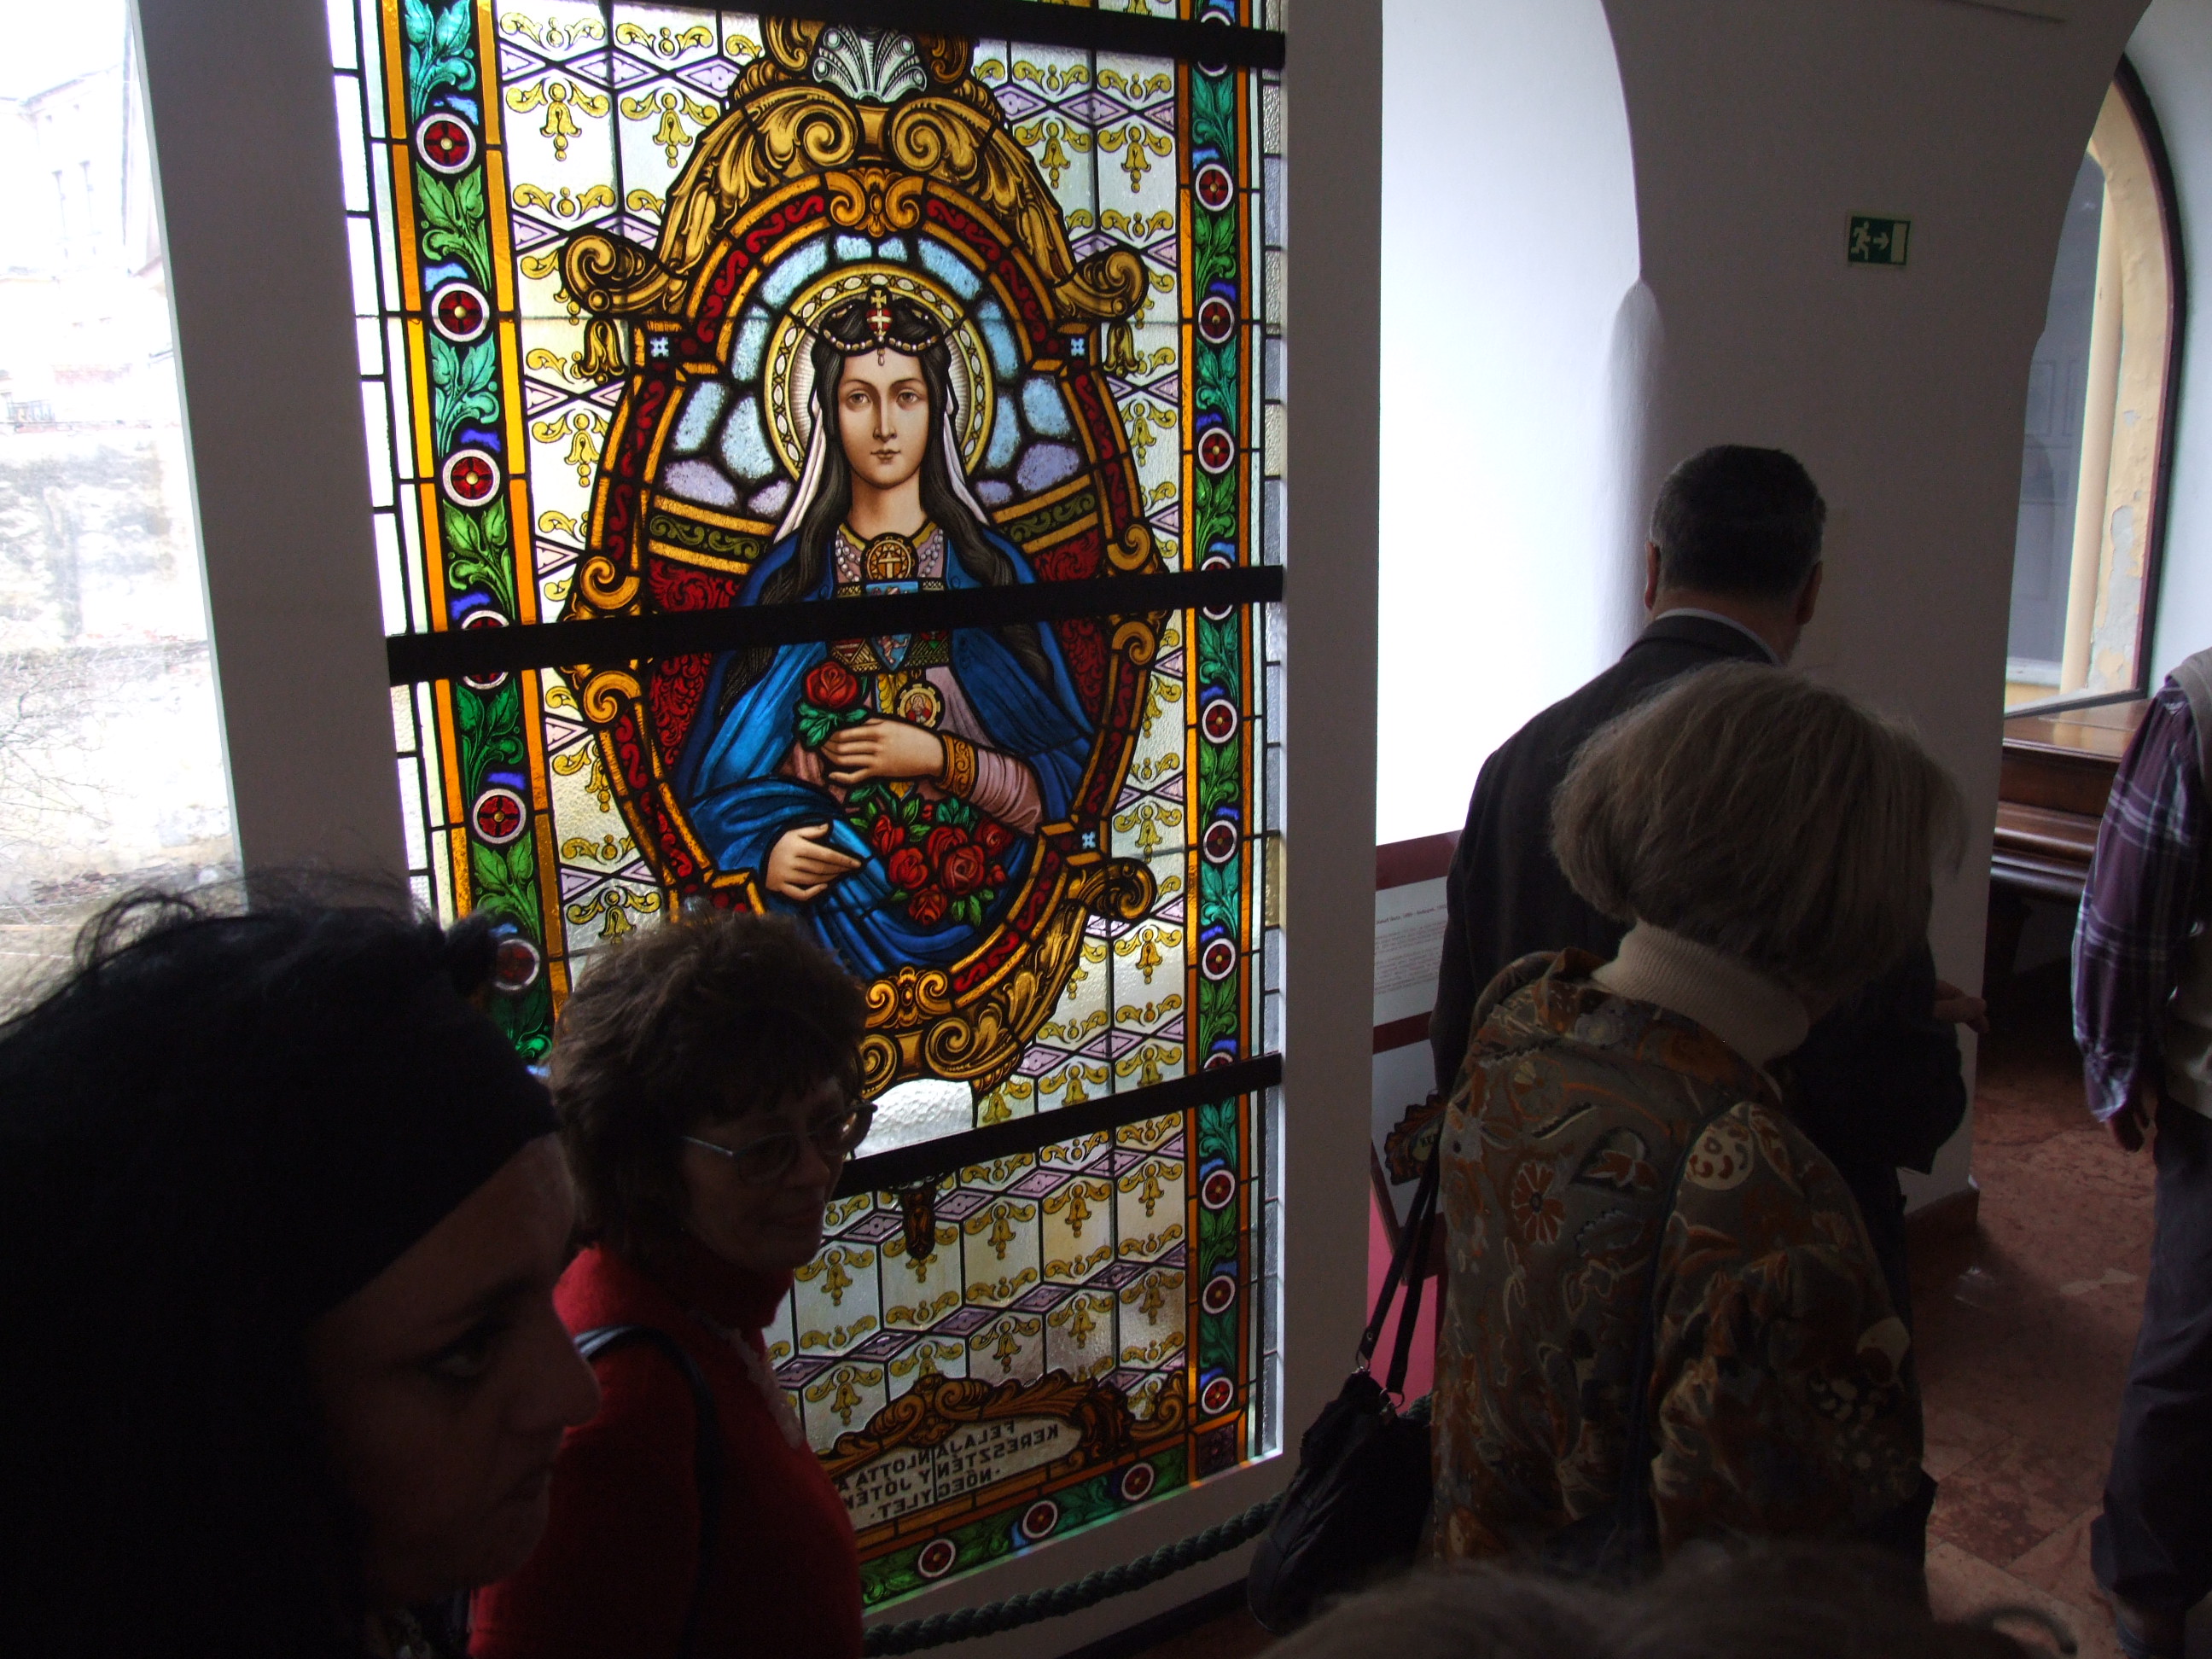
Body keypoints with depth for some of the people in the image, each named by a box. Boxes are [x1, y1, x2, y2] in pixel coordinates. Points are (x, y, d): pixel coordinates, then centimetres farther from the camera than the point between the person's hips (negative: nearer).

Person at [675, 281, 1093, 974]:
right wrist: (764, 848, -16)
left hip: (967, 911, -1)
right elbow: (718, 774, 4)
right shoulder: (788, 574, 7)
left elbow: (1067, 780, 2)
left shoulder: (991, 568, 5)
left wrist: (937, 759, -11)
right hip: (821, 908, 1)